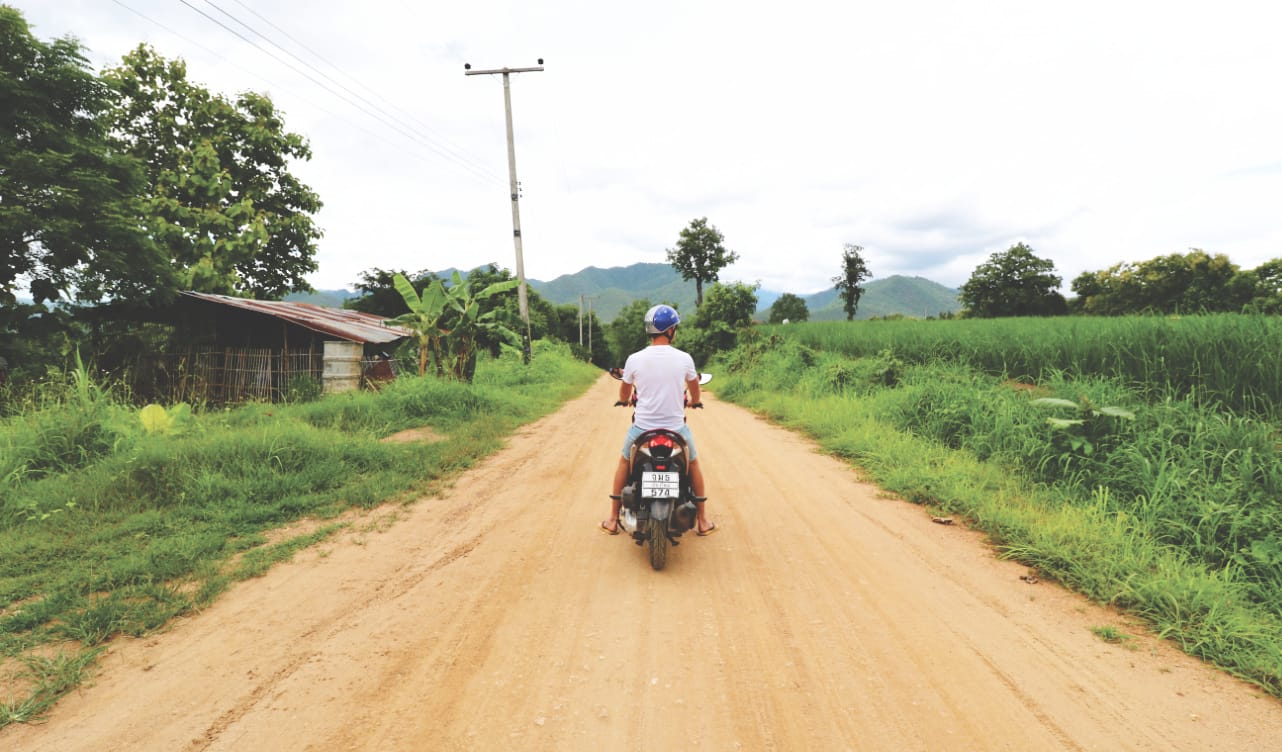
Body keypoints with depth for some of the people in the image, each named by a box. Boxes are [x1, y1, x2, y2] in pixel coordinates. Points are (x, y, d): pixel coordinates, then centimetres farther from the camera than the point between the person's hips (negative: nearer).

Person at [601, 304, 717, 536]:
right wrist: (694, 401, 35)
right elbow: (694, 389, 11)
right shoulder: (684, 358, -8)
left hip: (642, 428, 0)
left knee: (624, 464, 26)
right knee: (693, 464, 25)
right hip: (676, 428, 0)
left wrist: (625, 400, 33)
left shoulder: (634, 359, -8)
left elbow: (624, 395, 8)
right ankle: (702, 521, 29)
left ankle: (613, 520, 30)